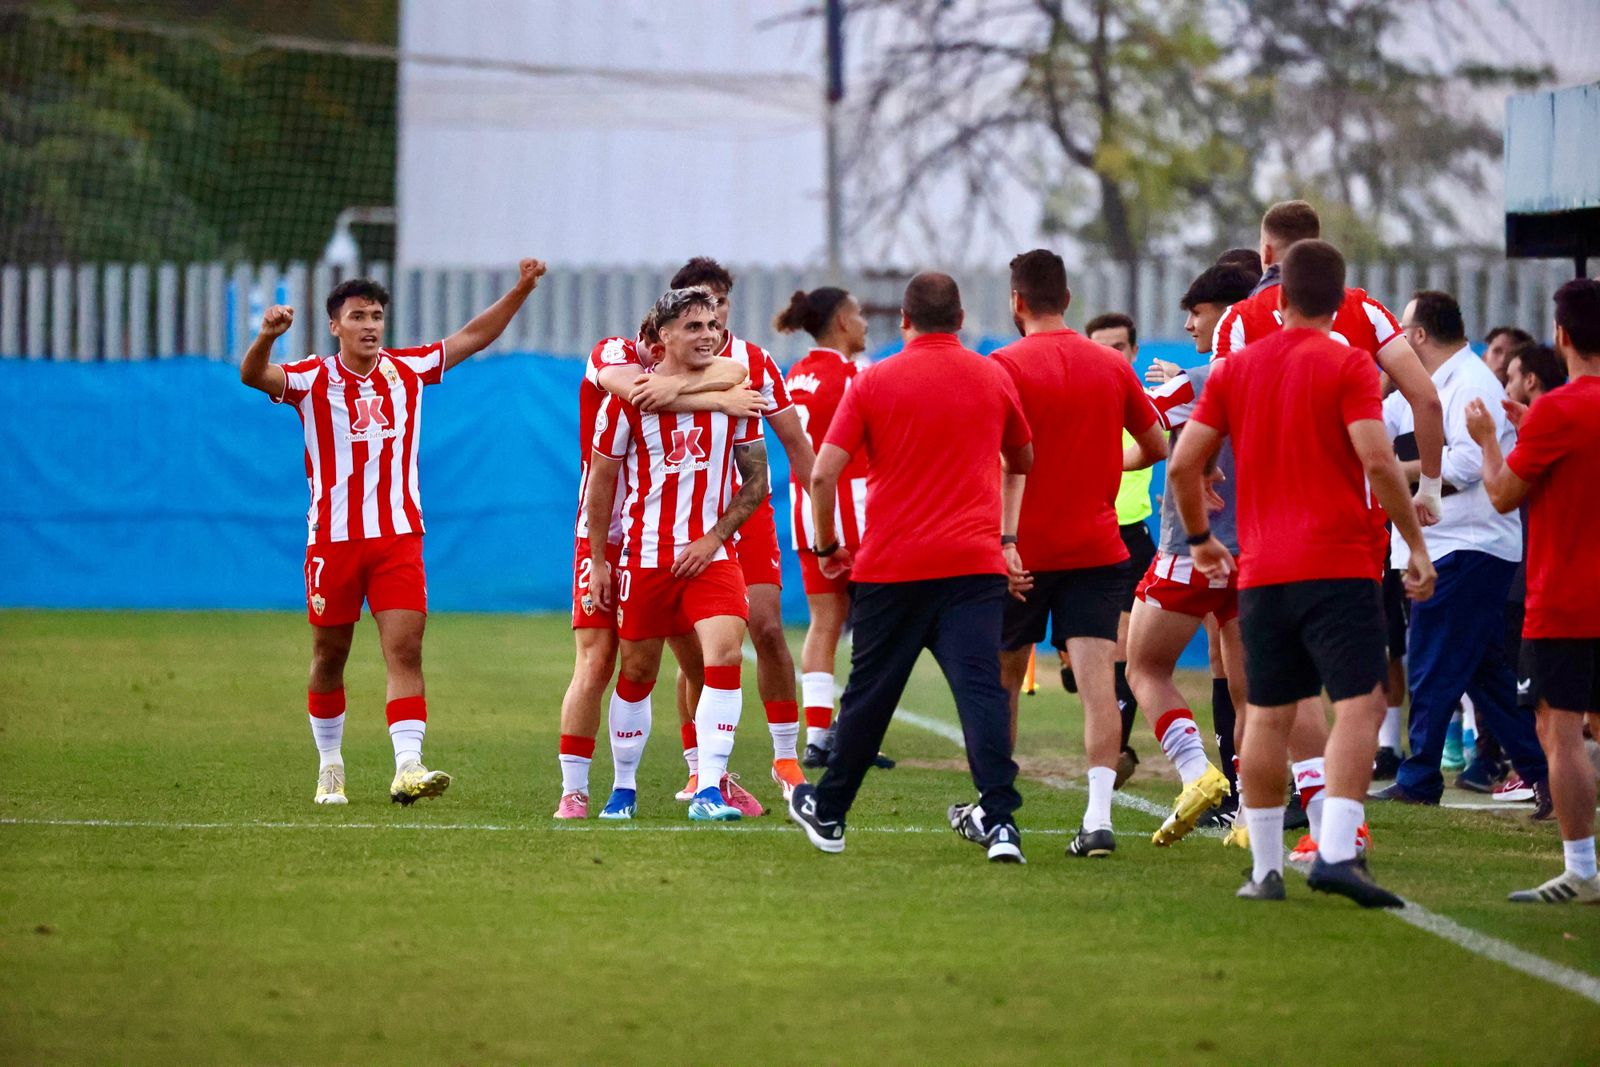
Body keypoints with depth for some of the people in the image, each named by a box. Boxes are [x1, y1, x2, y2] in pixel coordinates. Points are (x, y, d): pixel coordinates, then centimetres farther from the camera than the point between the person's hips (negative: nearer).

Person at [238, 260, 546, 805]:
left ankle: (408, 767, -20)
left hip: (398, 537, 2)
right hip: (333, 539, -1)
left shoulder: (408, 369, 7)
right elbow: (254, 376, -20)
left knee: (405, 648, -12)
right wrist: (267, 336, -41)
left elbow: (473, 336, 17)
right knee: (329, 655, 8)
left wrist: (520, 289, 8)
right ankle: (330, 766, 24)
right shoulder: (313, 378, -3)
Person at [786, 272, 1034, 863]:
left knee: (868, 693, 12)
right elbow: (1024, 461, 22)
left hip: (891, 567, 0)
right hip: (975, 563, 0)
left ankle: (827, 812, 25)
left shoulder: (874, 382, 0)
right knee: (981, 688, -7)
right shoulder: (994, 377, 6)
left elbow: (823, 473, -4)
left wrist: (828, 545, 10)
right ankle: (998, 820, -18)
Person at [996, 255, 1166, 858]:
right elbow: (1156, 447, 17)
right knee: (1098, 681, -6)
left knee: (1001, 679, 14)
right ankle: (1099, 816, -18)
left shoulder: (1006, 367, -8)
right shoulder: (1113, 366, 5)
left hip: (1025, 553, -2)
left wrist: (1004, 540, -18)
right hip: (1097, 549, 2)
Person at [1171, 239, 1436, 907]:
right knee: (1359, 704, -7)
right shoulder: (1348, 366, -4)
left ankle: (1265, 867, 9)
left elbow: (1183, 463, 9)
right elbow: (1377, 461, -14)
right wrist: (1416, 544, -7)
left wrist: (1199, 537, 24)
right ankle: (1337, 852, -21)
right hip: (1338, 565, -5)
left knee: (1267, 715, 9)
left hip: (1260, 571, 5)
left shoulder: (1236, 368, 10)